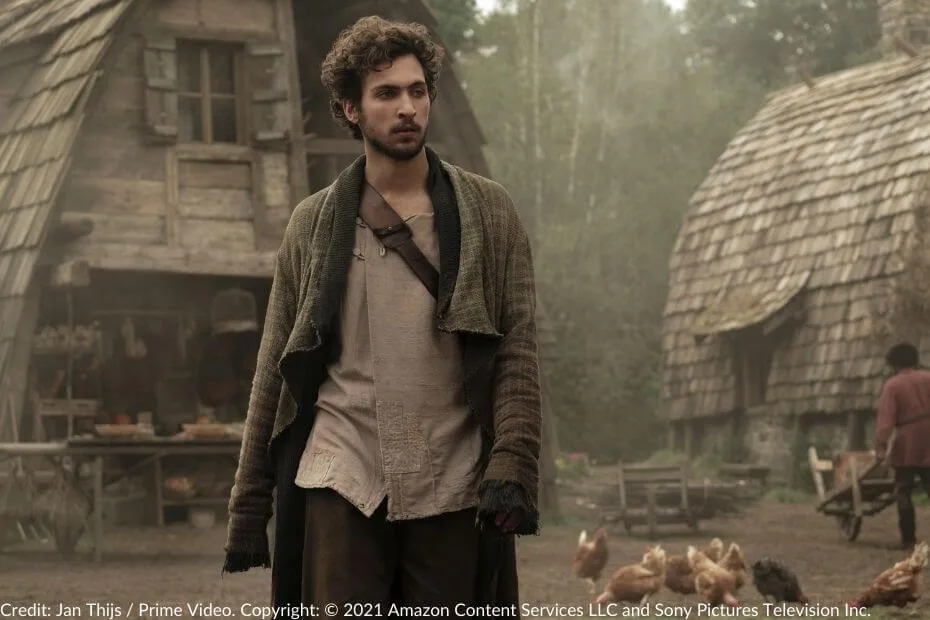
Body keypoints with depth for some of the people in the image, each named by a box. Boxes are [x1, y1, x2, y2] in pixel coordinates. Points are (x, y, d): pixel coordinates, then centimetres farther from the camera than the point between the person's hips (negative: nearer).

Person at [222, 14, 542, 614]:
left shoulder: (489, 211, 6)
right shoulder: (313, 224, 9)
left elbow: (519, 350, 0)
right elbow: (275, 370, 10)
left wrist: (512, 468, -14)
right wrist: (248, 505, 6)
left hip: (452, 489, 0)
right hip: (342, 483, 0)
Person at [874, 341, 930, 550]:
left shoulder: (892, 385, -4)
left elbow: (885, 418, -15)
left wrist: (881, 445, -21)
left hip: (906, 448, -3)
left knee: (903, 492, 5)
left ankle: (908, 538, 2)